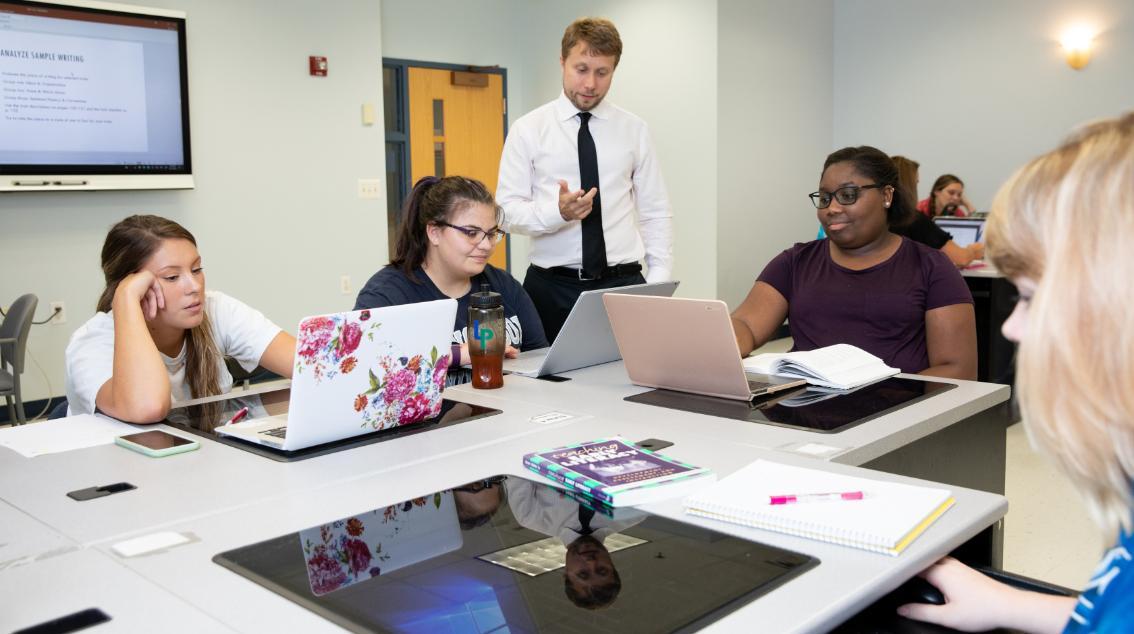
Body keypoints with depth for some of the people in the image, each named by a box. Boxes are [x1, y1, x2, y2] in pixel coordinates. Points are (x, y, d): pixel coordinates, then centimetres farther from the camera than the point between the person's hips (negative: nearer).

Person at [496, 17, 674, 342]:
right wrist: (558, 212, -22)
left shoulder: (634, 130, 8)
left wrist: (659, 285, -4)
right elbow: (507, 210, -2)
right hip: (552, 288, -1)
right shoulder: (528, 129, 2)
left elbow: (656, 213, 7)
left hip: (623, 284, 2)